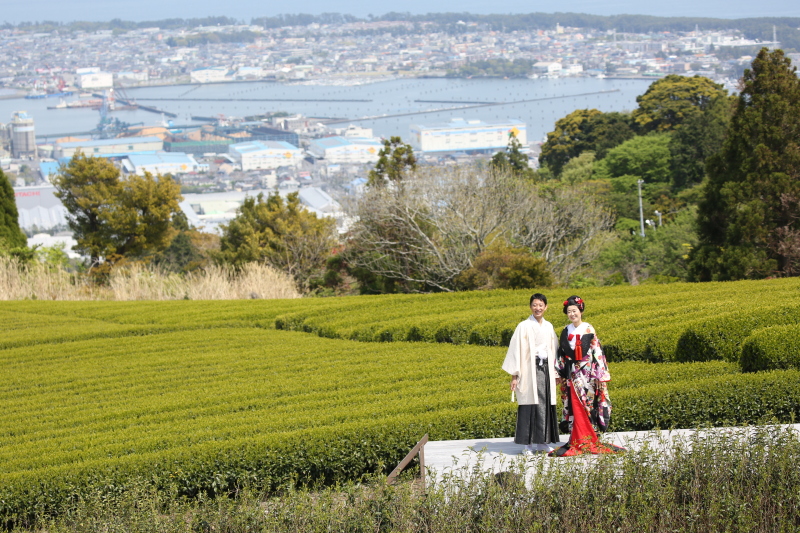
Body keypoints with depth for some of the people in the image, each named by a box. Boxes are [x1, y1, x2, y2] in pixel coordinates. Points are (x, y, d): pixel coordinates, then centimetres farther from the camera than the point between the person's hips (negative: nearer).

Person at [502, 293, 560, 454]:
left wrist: (555, 372, 15)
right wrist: (514, 376, -9)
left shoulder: (548, 327, 13)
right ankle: (528, 444, -4)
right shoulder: (524, 326, -2)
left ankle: (544, 442, 9)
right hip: (530, 371, -5)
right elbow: (516, 350, -4)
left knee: (546, 405, 3)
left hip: (546, 370, 5)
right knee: (530, 406, -7)